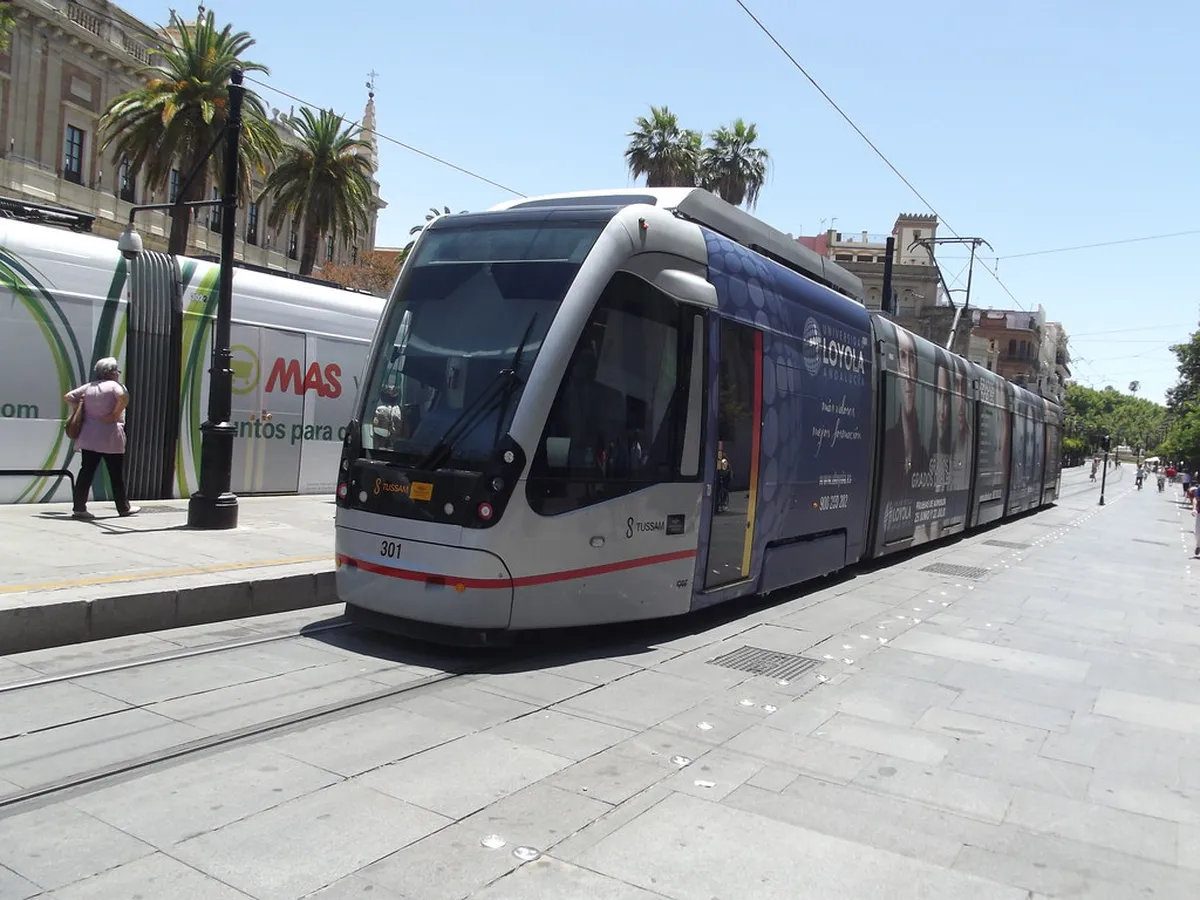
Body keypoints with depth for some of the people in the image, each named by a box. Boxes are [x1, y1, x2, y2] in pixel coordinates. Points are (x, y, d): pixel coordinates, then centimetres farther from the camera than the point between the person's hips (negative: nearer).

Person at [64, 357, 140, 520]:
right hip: (110, 438, -5)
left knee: (86, 471, 5)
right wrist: (116, 414, -14)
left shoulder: (88, 386, 12)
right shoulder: (114, 385, -6)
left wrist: (79, 412, 14)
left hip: (89, 438, 5)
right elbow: (124, 397, -26)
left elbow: (68, 397, 12)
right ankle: (123, 507, 16)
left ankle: (79, 507, 0)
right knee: (117, 475, 6)